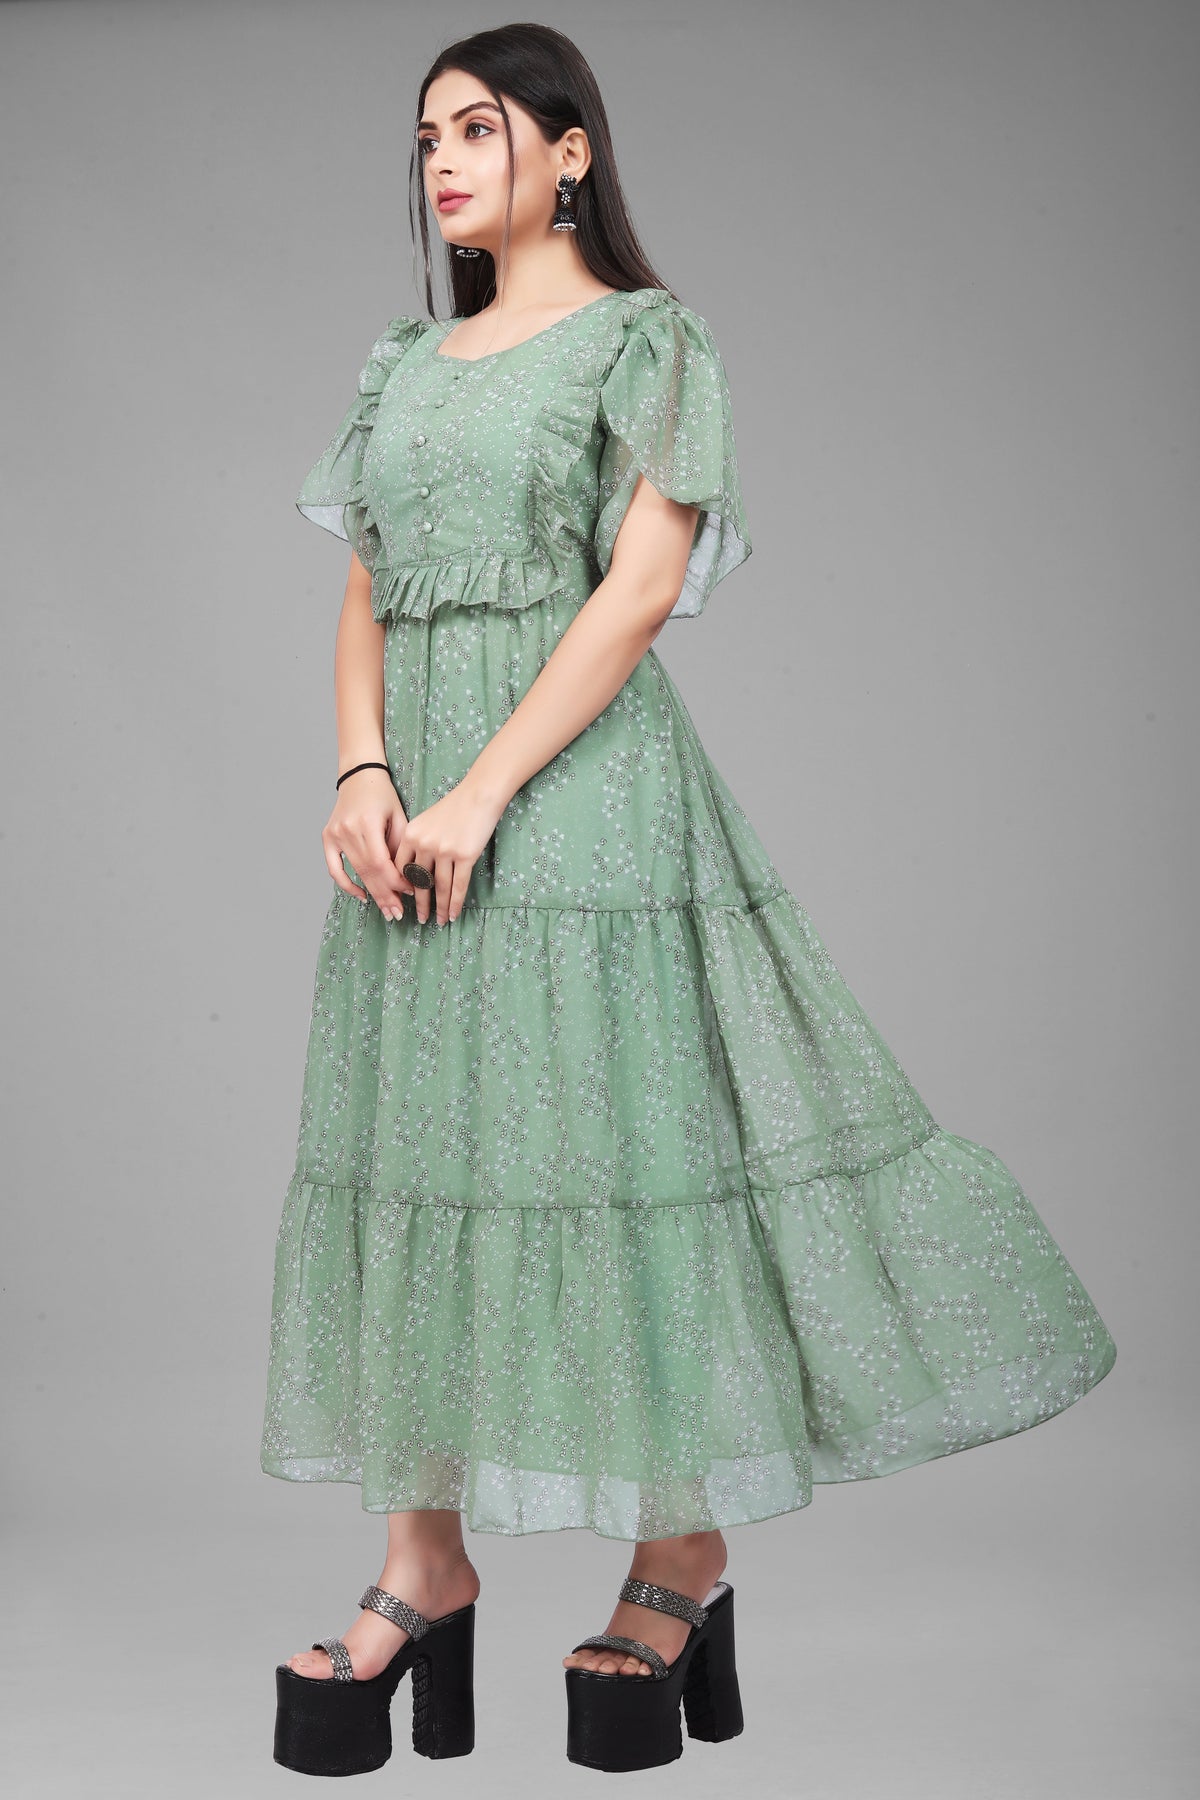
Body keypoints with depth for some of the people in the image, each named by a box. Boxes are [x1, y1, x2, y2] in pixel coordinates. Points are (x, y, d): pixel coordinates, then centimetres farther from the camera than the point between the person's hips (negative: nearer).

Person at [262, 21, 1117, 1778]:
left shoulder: (647, 338, 0)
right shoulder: (403, 363, 18)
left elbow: (641, 586, -11)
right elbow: (366, 593, 14)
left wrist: (483, 792, -18)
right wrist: (362, 772, -5)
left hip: (581, 785, -6)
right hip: (415, 798, 6)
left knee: (622, 1138, -4)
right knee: (409, 1148, 4)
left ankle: (684, 1556, 11)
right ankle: (425, 1567, 13)